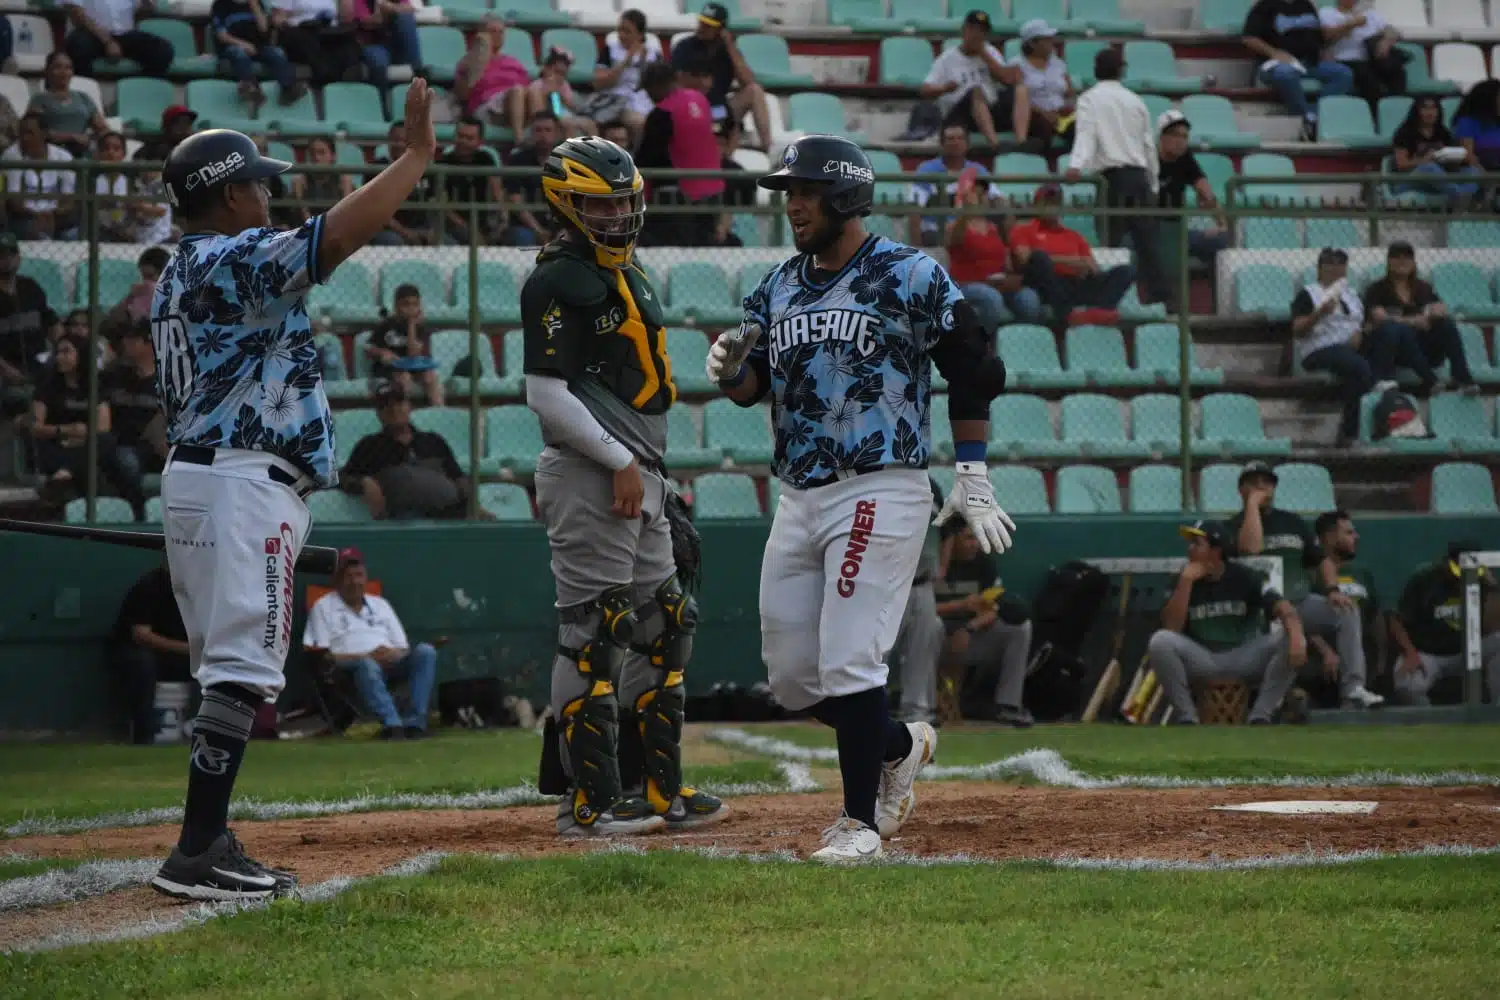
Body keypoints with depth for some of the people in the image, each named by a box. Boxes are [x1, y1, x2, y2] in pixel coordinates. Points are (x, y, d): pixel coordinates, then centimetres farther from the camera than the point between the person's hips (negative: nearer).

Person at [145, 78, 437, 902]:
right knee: (242, 671, -12)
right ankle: (196, 853, -15)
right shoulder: (238, 260, -11)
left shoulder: (175, 276, 19)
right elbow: (340, 233, -26)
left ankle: (208, 846, 13)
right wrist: (416, 155, -18)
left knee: (226, 672, 13)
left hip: (188, 477, 10)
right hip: (246, 484, -10)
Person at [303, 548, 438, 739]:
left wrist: (391, 654, -6)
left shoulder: (381, 604, 28)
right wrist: (367, 657, -12)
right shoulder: (323, 607, 14)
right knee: (367, 666, -40)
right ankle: (392, 724, -57)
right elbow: (321, 655, 0)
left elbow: (403, 650, 21)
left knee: (425, 651, -24)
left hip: (392, 664, 5)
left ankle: (415, 722, -37)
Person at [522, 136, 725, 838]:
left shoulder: (631, 279, 19)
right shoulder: (556, 283, -11)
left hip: (638, 475, 10)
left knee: (660, 630, 12)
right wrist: (621, 461, -19)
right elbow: (548, 396, -18)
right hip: (587, 475, -10)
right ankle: (588, 801, -8)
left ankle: (654, 787, 19)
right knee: (594, 634, -10)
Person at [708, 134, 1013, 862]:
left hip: (879, 494, -7)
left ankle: (861, 822, -2)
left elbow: (972, 375, -3)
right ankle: (897, 746, 32)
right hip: (797, 499, 7)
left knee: (848, 661, -11)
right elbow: (753, 387, 13)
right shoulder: (779, 286, 13)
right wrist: (731, 369, -10)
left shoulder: (911, 278, -5)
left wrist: (973, 479, -6)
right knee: (789, 673, 8)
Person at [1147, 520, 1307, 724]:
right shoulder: (1184, 581, -2)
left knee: (1290, 642, -26)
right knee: (1160, 641, -28)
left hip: (1245, 659, -1)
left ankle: (1260, 717, -20)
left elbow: (1284, 608, -21)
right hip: (1201, 659, 1)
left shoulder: (1245, 578, -7)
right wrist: (1186, 581, -20)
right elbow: (1171, 628, -15)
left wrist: (1296, 637, -43)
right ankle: (1187, 717, -18)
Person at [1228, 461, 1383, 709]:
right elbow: (1251, 547, -21)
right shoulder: (1237, 524, 3)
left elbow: (1321, 558, 20)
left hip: (1302, 602, 5)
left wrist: (1332, 590, 1)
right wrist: (1253, 503, -11)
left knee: (1347, 610, -17)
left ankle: (1353, 688, -25)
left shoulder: (1292, 521, 20)